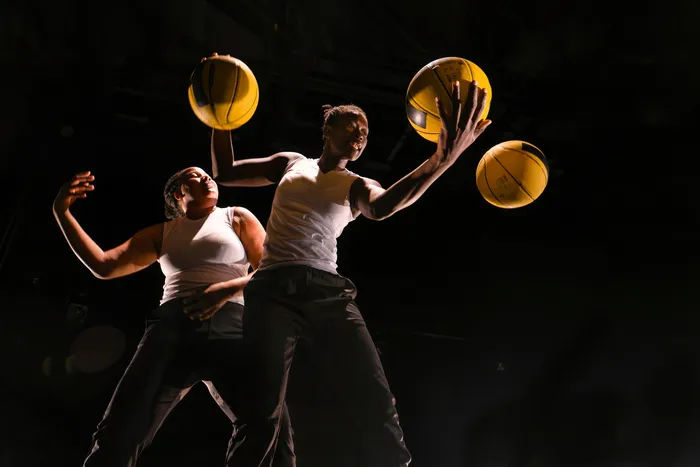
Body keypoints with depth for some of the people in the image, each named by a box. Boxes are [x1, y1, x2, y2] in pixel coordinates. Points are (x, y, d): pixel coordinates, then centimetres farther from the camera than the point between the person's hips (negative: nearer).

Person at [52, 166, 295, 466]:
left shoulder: (236, 218, 20)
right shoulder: (163, 233, 27)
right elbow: (103, 266, 21)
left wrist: (227, 289, -8)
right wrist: (62, 212, 14)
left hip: (228, 326, -2)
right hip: (171, 326, 2)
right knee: (120, 432, -12)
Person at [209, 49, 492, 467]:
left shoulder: (356, 187, 15)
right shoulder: (290, 164, 22)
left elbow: (384, 205, -10)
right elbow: (225, 174, 26)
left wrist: (443, 159, -28)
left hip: (328, 292, 0)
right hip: (273, 289, 0)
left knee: (378, 408, -18)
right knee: (262, 417, -13)